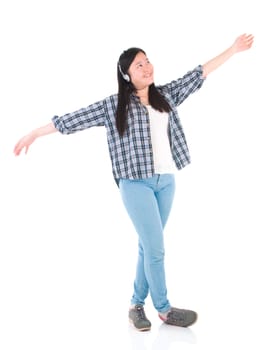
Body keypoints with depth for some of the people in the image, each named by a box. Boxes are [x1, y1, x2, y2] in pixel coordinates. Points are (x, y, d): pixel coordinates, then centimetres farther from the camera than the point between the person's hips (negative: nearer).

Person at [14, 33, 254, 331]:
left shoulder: (165, 95, 11)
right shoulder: (114, 105, -2)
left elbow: (198, 75, 15)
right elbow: (75, 119, -2)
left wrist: (233, 50, 17)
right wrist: (34, 133, -1)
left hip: (166, 181, 5)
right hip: (136, 183, -5)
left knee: (148, 246, 10)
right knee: (156, 247, -5)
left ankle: (137, 305, 21)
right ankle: (164, 309, 11)